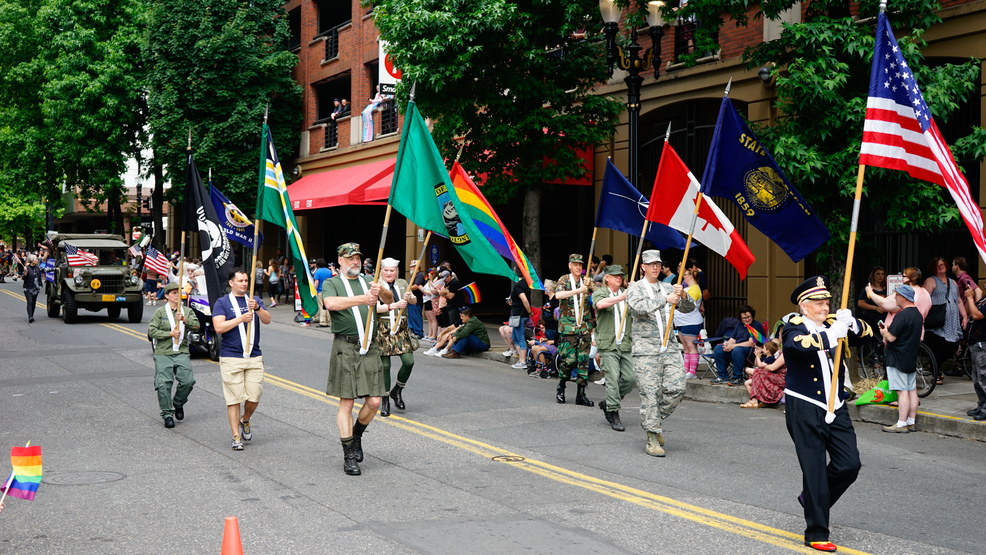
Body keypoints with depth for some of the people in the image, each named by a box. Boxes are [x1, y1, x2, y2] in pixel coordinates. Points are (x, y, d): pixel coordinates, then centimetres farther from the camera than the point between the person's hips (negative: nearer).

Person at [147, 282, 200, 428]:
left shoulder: (187, 311, 13)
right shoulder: (160, 312, 7)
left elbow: (196, 326, -2)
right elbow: (152, 331, -1)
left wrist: (184, 320, -19)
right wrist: (170, 334, -10)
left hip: (182, 352, 2)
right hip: (163, 353, -2)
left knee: (188, 381, -13)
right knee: (163, 384, -11)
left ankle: (178, 404, 15)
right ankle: (167, 414, 1)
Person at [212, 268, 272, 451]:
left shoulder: (255, 300, 13)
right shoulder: (222, 302, 3)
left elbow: (267, 320, -2)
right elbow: (218, 327, -10)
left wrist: (257, 308, -21)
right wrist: (241, 318, -19)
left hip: (254, 357, 3)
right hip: (231, 358, -3)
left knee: (255, 396, 1)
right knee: (234, 399, -4)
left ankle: (245, 421, 30)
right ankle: (236, 437, 4)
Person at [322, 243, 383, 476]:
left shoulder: (368, 281, 17)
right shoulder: (332, 284, 5)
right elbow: (331, 303, -17)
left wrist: (379, 291, -25)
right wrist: (361, 299, -27)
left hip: (370, 347, 4)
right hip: (345, 348, -4)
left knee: (374, 401, 0)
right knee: (346, 402, -2)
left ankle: (356, 435, 28)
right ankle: (349, 455, 5)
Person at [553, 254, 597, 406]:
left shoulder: (586, 281, 12)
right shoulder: (564, 280, 1)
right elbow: (558, 295, -19)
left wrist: (590, 285, -17)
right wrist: (578, 291, -29)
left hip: (585, 327, 4)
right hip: (568, 327, -4)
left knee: (584, 360, 0)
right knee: (569, 359, -8)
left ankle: (580, 394, 5)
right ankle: (560, 387, 16)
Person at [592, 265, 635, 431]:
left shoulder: (625, 293, 20)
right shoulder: (600, 293, 3)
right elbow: (599, 304, -22)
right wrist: (621, 298, -32)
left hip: (626, 343, 5)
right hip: (608, 344, -5)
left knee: (630, 378, 0)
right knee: (612, 379, -9)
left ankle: (608, 403, 20)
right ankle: (614, 414, -1)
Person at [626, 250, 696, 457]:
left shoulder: (668, 288, 17)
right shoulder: (635, 288, 3)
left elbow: (689, 308, 8)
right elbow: (639, 306, -18)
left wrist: (683, 296, -13)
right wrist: (665, 300, -25)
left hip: (670, 347, 4)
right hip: (646, 348, -4)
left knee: (676, 388, -7)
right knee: (650, 393, -6)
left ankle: (657, 419, 17)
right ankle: (652, 438, 0)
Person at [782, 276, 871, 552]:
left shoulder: (833, 323, 10)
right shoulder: (794, 326, -6)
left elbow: (867, 332, 7)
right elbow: (796, 343, -28)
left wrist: (851, 322, -13)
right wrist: (830, 335, -38)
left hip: (836, 408, 5)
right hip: (805, 409, -5)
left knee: (850, 465, 1)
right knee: (814, 470, -2)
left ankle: (811, 498, 28)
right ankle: (816, 532, 8)